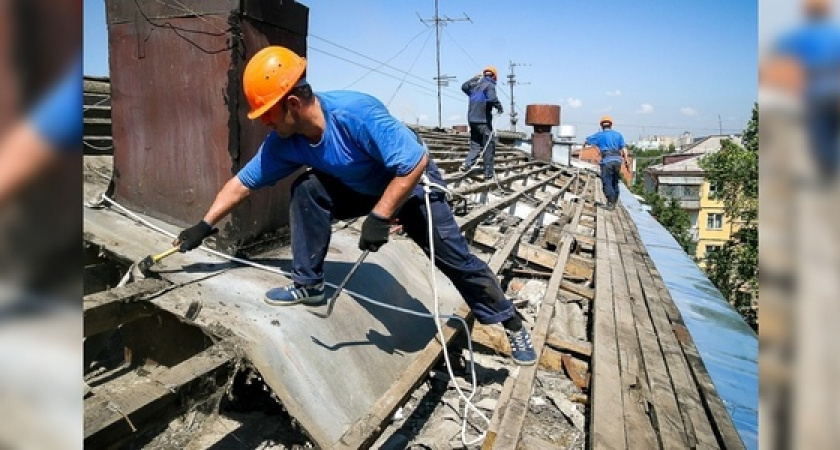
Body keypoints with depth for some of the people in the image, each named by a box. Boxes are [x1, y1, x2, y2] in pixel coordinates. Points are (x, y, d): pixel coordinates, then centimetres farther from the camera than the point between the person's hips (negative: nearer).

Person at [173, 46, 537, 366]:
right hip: (361, 189, 5)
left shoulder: (356, 113, -37)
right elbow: (242, 182, -5)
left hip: (412, 185, -5)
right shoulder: (284, 142, -16)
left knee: (455, 258, -4)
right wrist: (204, 226, -4)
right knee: (306, 189, -18)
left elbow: (416, 162, -36)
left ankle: (512, 325, 16)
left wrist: (380, 216, -35)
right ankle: (308, 286, -3)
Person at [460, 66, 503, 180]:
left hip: (472, 120, 7)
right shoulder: (489, 85, -9)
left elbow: (464, 87, 33)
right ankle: (488, 173, 6)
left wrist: (475, 78, 40)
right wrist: (499, 107, -11)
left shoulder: (475, 84, 12)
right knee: (489, 147, 3)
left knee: (475, 146, 14)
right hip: (484, 120, -7)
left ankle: (466, 164, -8)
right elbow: (492, 98, -28)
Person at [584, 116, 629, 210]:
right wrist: (626, 160, 4)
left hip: (607, 160, -4)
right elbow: (623, 148, 6)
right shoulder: (618, 134, 14)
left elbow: (587, 140, 19)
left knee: (607, 182, -2)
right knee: (615, 182, 15)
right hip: (617, 160, 4)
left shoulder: (599, 135, 6)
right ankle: (614, 202, 21)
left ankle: (611, 203, -10)